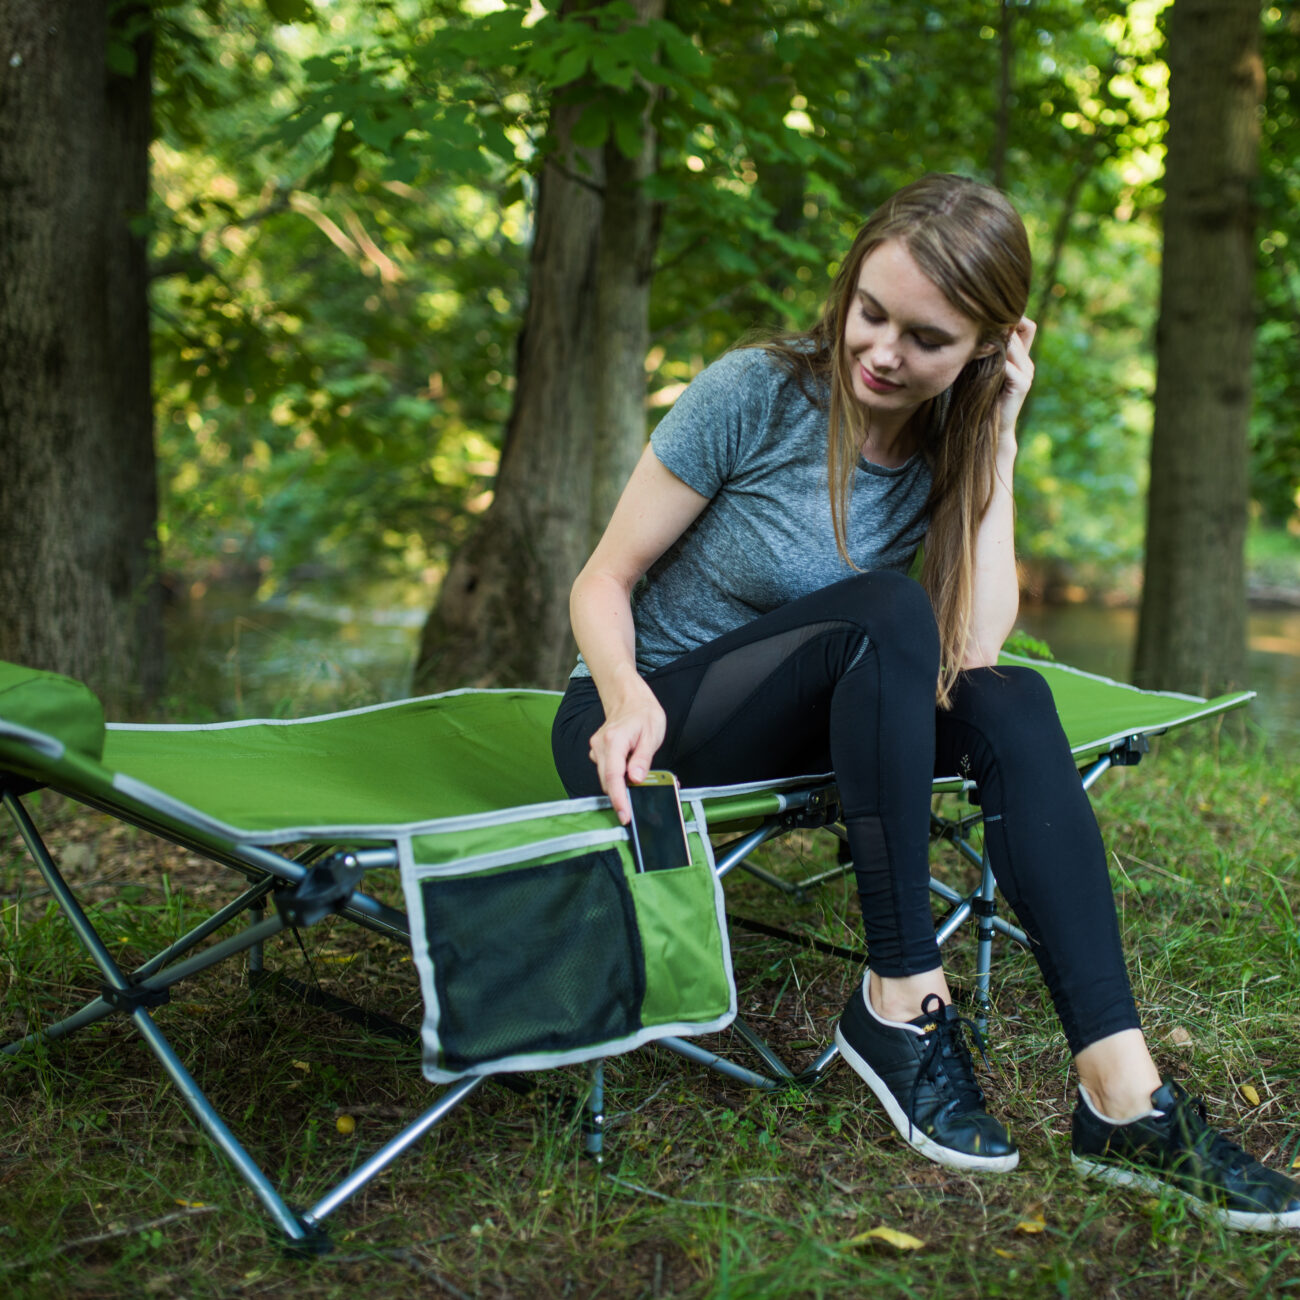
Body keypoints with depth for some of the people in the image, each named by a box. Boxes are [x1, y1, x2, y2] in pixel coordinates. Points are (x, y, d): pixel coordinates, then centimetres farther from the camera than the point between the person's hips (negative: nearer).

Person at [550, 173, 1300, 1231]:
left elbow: (974, 648, -15)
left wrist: (999, 437, -15)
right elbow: (605, 580, -12)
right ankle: (902, 1001, -23)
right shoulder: (754, 393, -14)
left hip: (796, 735, 5)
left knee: (1013, 704, -22)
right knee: (883, 610, -30)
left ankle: (1121, 1093, -26)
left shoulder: (948, 445, -1)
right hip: (645, 733, -4)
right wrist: (628, 697, -33)